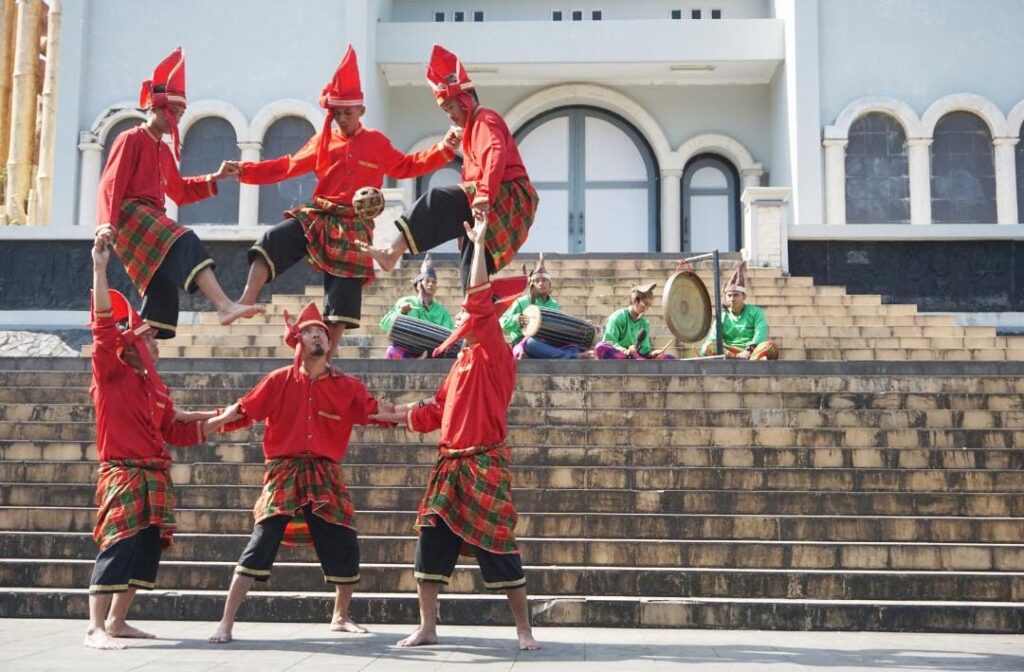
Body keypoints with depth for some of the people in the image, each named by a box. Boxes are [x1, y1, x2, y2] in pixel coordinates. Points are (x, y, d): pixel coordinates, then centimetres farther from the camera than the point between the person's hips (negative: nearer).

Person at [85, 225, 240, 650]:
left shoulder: (155, 387, 16)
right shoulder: (112, 375, -4)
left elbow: (175, 432, 20)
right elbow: (104, 326, -17)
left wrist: (218, 421, 13)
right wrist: (100, 267, -24)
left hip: (155, 478, 8)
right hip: (123, 474, -8)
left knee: (146, 551, 9)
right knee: (118, 547, -15)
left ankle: (116, 621, 20)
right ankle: (95, 628, -11)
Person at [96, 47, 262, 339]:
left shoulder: (164, 150, 23)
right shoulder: (131, 139, -2)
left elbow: (179, 191, 24)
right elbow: (111, 185, -10)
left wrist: (215, 178, 12)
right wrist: (107, 225, -22)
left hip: (152, 220, 10)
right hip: (132, 214, -10)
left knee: (162, 293, 4)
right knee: (186, 245, -32)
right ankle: (224, 306, -49)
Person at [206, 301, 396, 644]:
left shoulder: (347, 386, 5)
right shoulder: (280, 380, 2)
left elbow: (376, 412, 3)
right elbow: (244, 410, 2)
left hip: (325, 476, 2)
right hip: (284, 473, -2)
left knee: (344, 547, 3)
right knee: (260, 544, -12)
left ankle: (340, 617, 28)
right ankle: (226, 622, -4)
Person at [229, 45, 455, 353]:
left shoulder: (377, 142, 8)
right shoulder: (323, 141, 9)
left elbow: (406, 166, 18)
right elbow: (288, 166, 11)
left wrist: (443, 151, 6)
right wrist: (246, 170, 0)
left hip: (353, 227, -1)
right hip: (317, 218, 1)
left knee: (342, 303, 0)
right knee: (271, 241, -29)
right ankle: (247, 301, -34)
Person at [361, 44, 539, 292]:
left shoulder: (485, 120, -5)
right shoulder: (472, 126, 26)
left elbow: (495, 157, -24)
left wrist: (484, 197, -34)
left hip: (508, 197, -10)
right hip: (495, 207, 11)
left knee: (438, 201, -24)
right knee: (473, 272, 6)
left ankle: (394, 253, -32)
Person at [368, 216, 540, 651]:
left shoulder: (494, 356, -6)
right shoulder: (462, 363, 17)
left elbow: (479, 302, -17)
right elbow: (435, 412, 22)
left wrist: (479, 245, -13)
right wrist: (384, 415, 24)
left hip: (485, 465, -8)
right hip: (451, 464, 8)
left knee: (498, 549, -3)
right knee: (431, 543, 5)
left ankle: (524, 630, 9)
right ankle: (427, 628, 14)